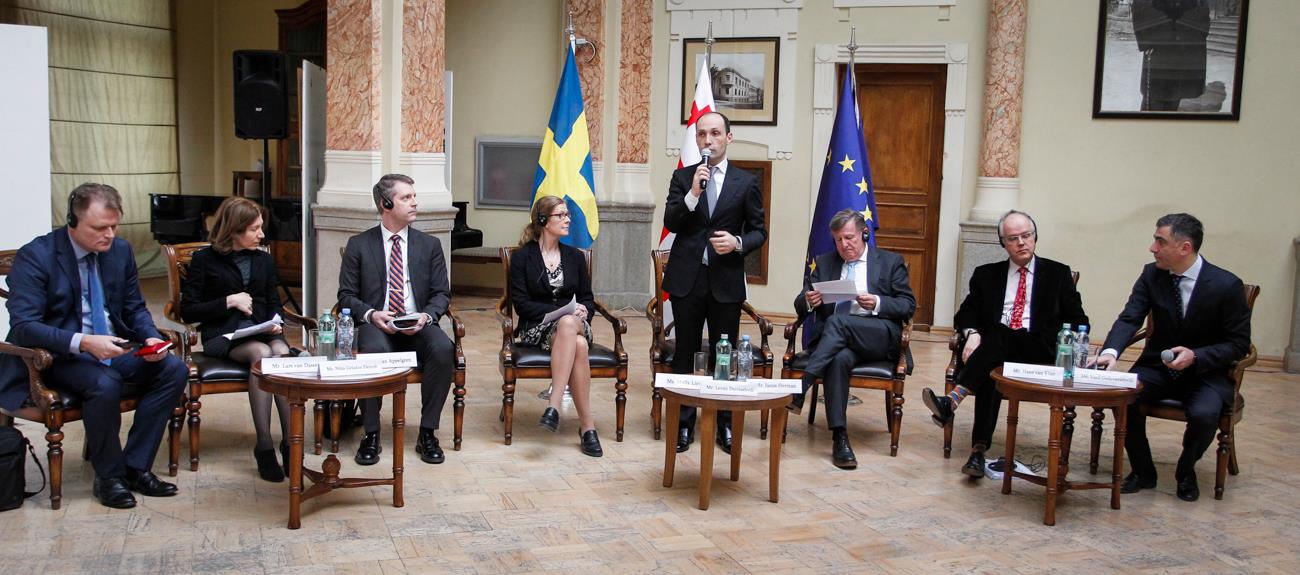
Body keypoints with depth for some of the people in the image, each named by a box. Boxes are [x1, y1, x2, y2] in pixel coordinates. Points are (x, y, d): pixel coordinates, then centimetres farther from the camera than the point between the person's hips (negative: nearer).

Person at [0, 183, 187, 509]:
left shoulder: (120, 250, 4)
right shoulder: (35, 256, -14)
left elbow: (135, 308, 12)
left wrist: (151, 337, -11)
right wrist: (83, 342, -35)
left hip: (114, 348, 6)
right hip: (59, 356, -6)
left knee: (174, 369, -17)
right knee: (105, 383, -35)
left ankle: (136, 467, -9)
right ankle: (109, 476, -12)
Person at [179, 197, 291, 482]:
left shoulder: (264, 260, 19)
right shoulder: (205, 260, 6)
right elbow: (188, 311, 2)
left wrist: (275, 322, 0)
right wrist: (229, 301, -8)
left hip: (263, 331, 3)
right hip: (222, 335, -3)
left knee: (282, 353, -33)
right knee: (261, 353, -36)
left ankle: (289, 440, -38)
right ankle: (264, 445, -35)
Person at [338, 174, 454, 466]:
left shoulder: (430, 245, 13)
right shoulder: (359, 245, 8)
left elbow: (442, 294, 10)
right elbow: (346, 295, 5)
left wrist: (426, 316, -12)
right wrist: (371, 314, -15)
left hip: (418, 326, 2)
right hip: (376, 325, -1)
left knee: (444, 349, -31)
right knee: (374, 350, -36)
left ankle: (427, 433, -18)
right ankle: (371, 435, -20)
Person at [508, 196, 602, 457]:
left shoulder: (575, 256, 16)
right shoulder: (522, 257, 3)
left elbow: (588, 300, 17)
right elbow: (521, 304, -4)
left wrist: (583, 311, -8)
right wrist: (558, 311, -16)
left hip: (575, 323, 3)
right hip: (536, 327, -3)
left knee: (568, 324, -38)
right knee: (578, 346, -37)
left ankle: (554, 405, -42)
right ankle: (587, 425, -36)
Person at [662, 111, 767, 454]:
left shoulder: (745, 182, 4)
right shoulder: (682, 177, 5)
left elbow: (759, 231, 7)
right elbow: (670, 223, -4)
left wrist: (738, 242, -13)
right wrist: (693, 192, -17)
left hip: (726, 281, 0)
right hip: (687, 278, 1)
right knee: (684, 354, 7)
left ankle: (725, 425, 17)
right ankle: (684, 424, 17)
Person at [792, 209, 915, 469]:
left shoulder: (890, 262, 15)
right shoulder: (824, 262, 22)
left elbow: (908, 306, 7)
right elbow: (800, 305, 18)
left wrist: (878, 304, -13)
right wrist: (809, 301, -8)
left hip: (879, 337, -2)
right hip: (836, 339, 2)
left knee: (837, 321, -33)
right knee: (840, 358, -35)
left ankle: (800, 391, -36)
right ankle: (839, 438, -37)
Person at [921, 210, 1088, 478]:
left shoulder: (1058, 273, 17)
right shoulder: (987, 274, 21)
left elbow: (1078, 321, 12)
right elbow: (966, 313, 15)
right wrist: (972, 333, -8)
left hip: (1039, 350, -1)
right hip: (992, 347, 2)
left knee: (998, 336, -34)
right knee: (990, 370, -34)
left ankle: (952, 401, -46)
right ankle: (979, 450, -41)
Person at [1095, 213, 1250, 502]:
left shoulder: (1227, 285, -15)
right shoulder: (1152, 275, -5)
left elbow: (1239, 343, -9)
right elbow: (1129, 318, -12)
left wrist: (1196, 356, -25)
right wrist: (1110, 351, -33)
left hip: (1205, 371, -3)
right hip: (1158, 366, 3)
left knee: (1204, 414, -31)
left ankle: (1186, 472, 2)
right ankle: (1143, 471, -1)